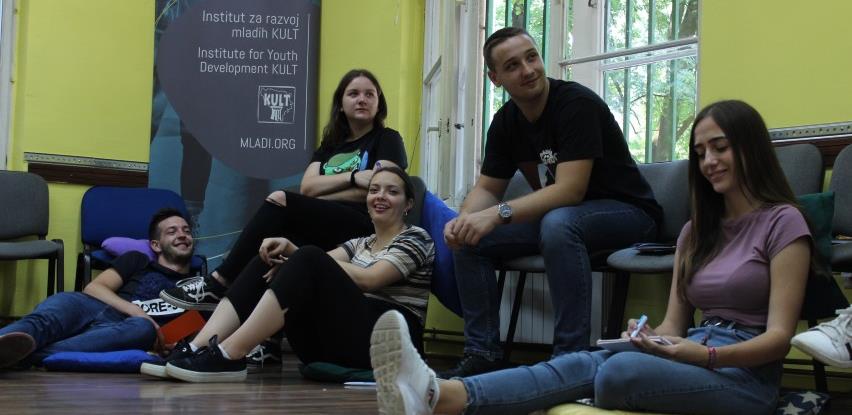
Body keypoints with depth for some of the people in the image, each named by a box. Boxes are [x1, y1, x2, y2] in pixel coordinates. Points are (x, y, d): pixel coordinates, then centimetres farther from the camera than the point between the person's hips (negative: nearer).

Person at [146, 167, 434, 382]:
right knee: (267, 264, -7)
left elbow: (368, 280, -11)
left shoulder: (416, 239, 7)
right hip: (334, 345, 7)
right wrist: (288, 248, -12)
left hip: (384, 341, -7)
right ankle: (197, 349, -25)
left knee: (309, 262, -27)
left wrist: (299, 259, -11)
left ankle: (228, 356, -35)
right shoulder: (361, 244, 29)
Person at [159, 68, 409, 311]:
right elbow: (308, 187, 8)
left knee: (279, 200, -24)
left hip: (365, 228, -6)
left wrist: (320, 192, -3)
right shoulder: (331, 144, 26)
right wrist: (354, 177, -8)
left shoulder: (387, 140, 10)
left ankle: (218, 286, -25)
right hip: (323, 233, 6)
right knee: (273, 241, -25)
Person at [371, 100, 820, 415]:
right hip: (694, 358, 6)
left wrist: (707, 356, -26)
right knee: (586, 363, -26)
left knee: (620, 371, -34)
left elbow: (779, 335, -9)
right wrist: (651, 337, -9)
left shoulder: (783, 222, 0)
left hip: (745, 373, -6)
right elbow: (676, 322, 15)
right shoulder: (697, 230, 22)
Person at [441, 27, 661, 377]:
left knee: (557, 223, -39)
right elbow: (487, 188, 7)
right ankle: (482, 354, -2)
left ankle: (571, 358, -34)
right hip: (560, 213, 8)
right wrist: (464, 220, -17)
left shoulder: (576, 104, -21)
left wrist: (499, 213, -36)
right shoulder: (506, 121, 2)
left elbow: (570, 190, -29)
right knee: (469, 239, -5)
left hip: (626, 212, -7)